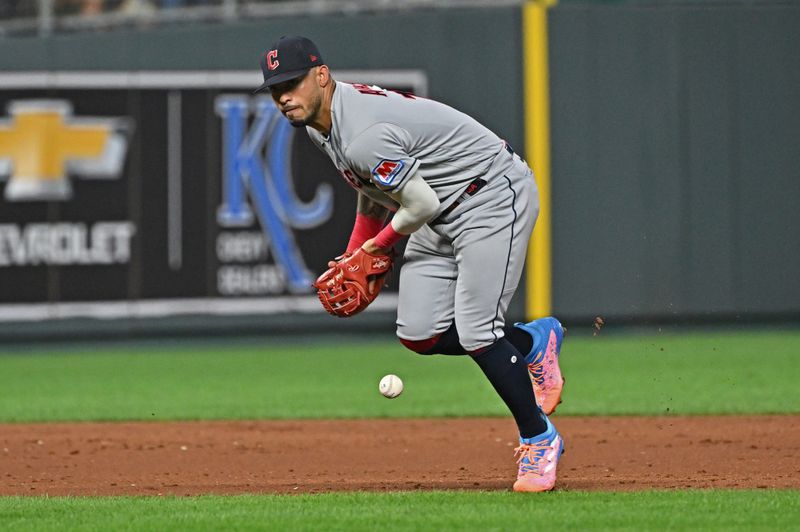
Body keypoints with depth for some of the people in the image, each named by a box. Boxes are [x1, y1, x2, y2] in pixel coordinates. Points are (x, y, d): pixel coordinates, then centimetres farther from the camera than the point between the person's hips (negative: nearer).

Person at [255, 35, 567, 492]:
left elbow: (420, 204, -23)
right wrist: (354, 257, 13)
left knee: (475, 333, -16)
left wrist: (382, 244, -5)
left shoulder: (364, 137, -30)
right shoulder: (320, 125, 2)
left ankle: (539, 438, 2)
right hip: (441, 213, 10)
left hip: (495, 196, -10)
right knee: (419, 335, 1)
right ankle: (534, 342, 23)